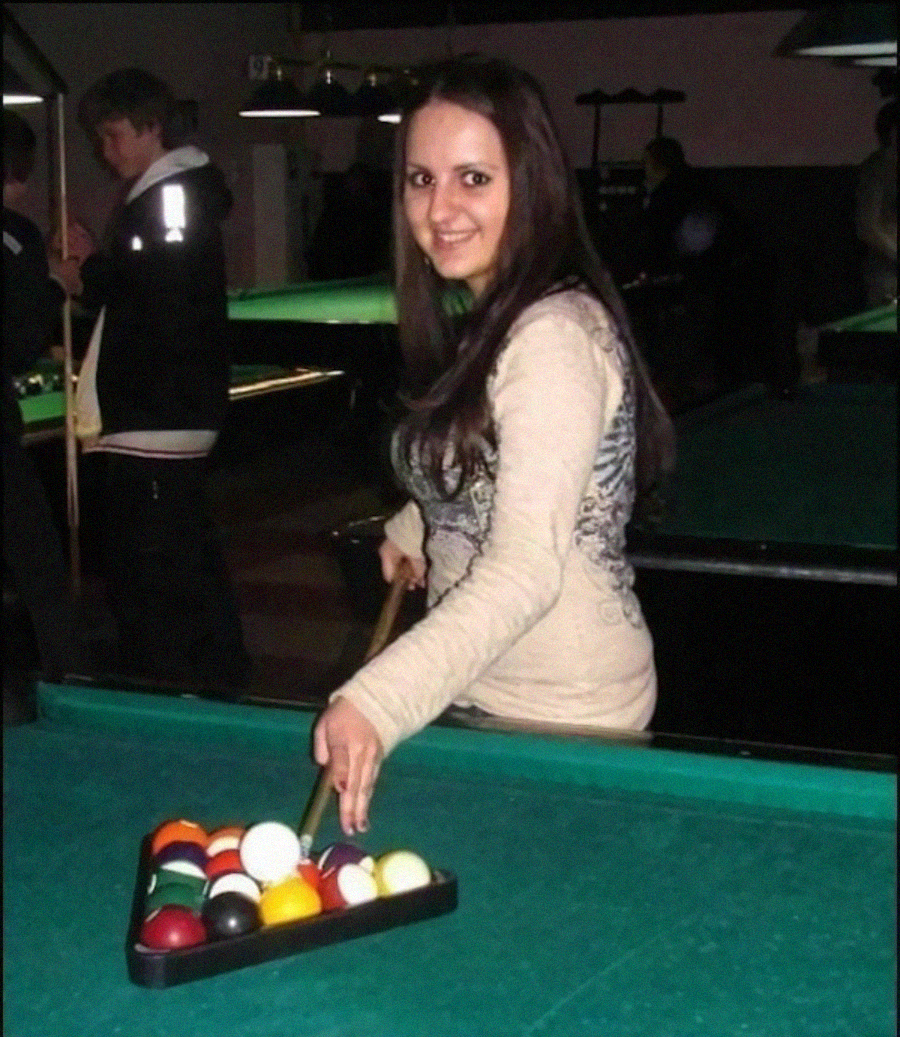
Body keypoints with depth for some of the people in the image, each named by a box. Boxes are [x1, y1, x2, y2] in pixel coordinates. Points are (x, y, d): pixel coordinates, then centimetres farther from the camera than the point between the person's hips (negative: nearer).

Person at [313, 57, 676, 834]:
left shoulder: (555, 338, -23)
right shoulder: (490, 322, 7)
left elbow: (525, 574, -32)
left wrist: (377, 701, -41)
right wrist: (414, 530, 8)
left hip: (558, 718, -9)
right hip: (483, 690, 9)